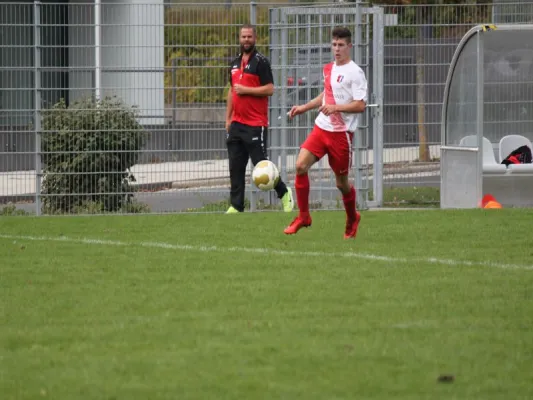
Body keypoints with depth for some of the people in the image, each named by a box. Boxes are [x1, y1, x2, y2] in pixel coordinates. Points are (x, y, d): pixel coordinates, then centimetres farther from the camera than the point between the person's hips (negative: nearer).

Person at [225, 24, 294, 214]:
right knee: (235, 167, 4)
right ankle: (236, 206, 6)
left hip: (255, 124, -7)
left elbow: (269, 89, -13)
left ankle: (284, 193, 13)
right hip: (237, 124, 7)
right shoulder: (235, 63, 16)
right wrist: (228, 118, 18)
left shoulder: (260, 62, -7)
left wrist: (245, 90, -15)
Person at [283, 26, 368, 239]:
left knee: (341, 182, 4)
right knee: (300, 165, -12)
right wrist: (304, 108, 24)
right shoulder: (328, 69, 12)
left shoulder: (355, 72, -10)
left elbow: (361, 105, -16)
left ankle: (352, 219, 32)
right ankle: (303, 216, 0)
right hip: (321, 127, 6)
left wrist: (335, 107, -26)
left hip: (341, 133, -6)